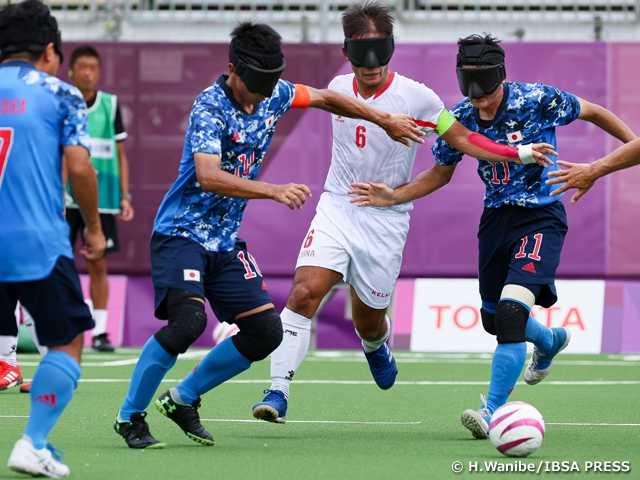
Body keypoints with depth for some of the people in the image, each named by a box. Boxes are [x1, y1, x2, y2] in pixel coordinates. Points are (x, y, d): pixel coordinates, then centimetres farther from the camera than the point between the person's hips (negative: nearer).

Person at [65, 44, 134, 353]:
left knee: (98, 265, 1)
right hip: (65, 198, -2)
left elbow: (120, 156, 12)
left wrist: (125, 196, 6)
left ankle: (100, 331, 5)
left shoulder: (110, 105, 7)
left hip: (101, 199, 2)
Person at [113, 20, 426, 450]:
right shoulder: (211, 107, -20)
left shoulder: (274, 94, 2)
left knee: (266, 331, -1)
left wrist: (384, 120, 26)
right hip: (182, 234, -8)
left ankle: (183, 398, 16)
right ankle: (130, 416, -10)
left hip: (226, 241, 8)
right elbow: (208, 176, -34)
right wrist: (275, 191, -42)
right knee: (188, 319, -28)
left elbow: (324, 98, 22)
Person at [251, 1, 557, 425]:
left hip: (386, 220, -2)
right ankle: (278, 394, -19)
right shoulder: (338, 88, 2)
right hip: (337, 209, 2)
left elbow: (462, 139, -5)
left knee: (368, 322, 8)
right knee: (305, 294, -19)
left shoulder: (415, 96, -11)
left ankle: (376, 346, 48)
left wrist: (516, 153, -16)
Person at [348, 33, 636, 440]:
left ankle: (492, 412, -20)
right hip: (496, 218, 6)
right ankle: (551, 341, 53)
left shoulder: (536, 100, -19)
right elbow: (441, 173, 11)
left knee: (512, 310, -24)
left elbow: (592, 112, -2)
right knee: (494, 318, 18)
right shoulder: (459, 118, -5)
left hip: (540, 217, -6)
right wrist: (395, 197, -2)